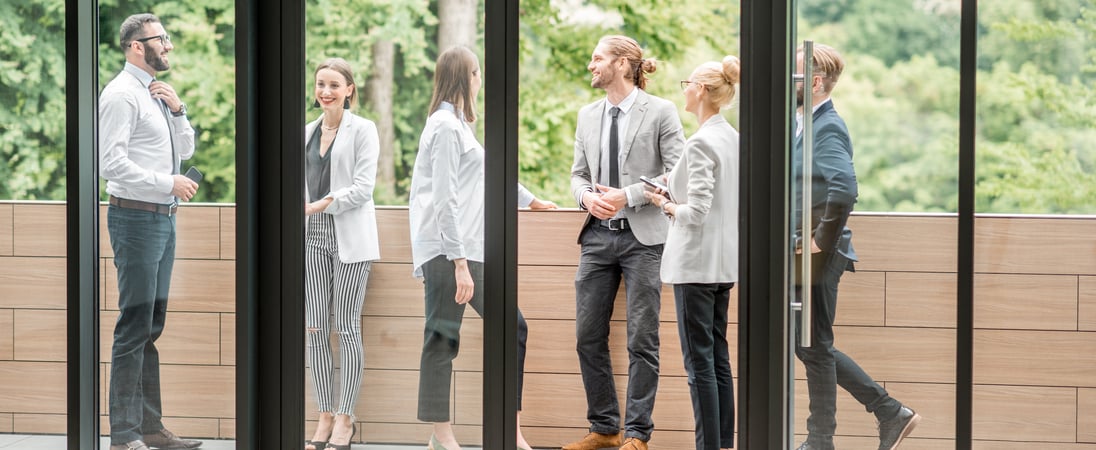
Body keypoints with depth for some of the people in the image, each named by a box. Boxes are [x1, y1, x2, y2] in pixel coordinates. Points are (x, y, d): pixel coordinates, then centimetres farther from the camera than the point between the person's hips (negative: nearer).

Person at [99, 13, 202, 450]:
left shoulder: (156, 94, 16)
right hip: (136, 217, -9)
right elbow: (111, 162, -20)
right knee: (135, 327, -9)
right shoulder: (122, 94, -11)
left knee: (153, 327, 12)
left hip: (163, 217, 9)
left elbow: (185, 150, 21)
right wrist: (168, 183, -19)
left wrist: (177, 110, 4)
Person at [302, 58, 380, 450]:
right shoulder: (308, 132, 14)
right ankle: (325, 417, 9)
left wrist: (323, 205, -18)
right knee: (316, 329, 2)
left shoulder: (362, 129, -2)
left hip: (349, 238, -5)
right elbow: (303, 183, 17)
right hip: (314, 237, 5)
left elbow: (363, 186, -10)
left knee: (346, 328, -3)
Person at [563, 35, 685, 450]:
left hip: (642, 237, -6)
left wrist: (628, 196, -16)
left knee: (642, 340, -2)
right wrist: (587, 196, -6)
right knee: (588, 337, 6)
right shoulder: (588, 116, 12)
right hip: (598, 236, 6)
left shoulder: (660, 112, -5)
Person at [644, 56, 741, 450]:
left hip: (696, 262, -9)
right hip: (723, 261, 9)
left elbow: (697, 211, -21)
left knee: (700, 361, -4)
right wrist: (674, 198, 11)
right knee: (719, 358, 13)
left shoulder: (701, 143, -17)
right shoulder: (733, 138, 10)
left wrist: (666, 205, -3)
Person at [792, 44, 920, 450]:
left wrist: (823, 239, -22)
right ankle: (891, 413, 19)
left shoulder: (827, 128, -16)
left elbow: (844, 190, -31)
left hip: (818, 254, -10)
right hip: (803, 253, 10)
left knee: (815, 347, 0)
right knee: (810, 345, 14)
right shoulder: (804, 124, 13)